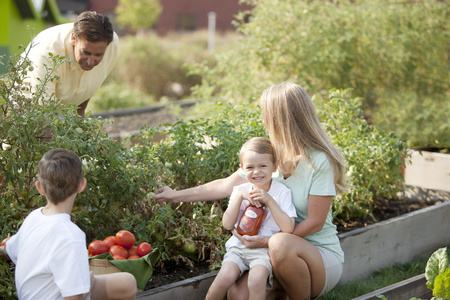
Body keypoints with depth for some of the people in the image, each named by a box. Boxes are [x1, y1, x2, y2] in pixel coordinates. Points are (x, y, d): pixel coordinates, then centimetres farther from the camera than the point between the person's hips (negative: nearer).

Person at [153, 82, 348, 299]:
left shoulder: (320, 161, -16)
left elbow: (315, 223, -16)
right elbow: (226, 186, 11)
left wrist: (267, 241, -23)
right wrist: (176, 195, 16)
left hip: (322, 254, -5)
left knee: (281, 244, -38)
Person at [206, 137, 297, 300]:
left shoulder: (282, 192, -1)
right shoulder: (240, 190, 9)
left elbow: (288, 228, -10)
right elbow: (227, 224, 1)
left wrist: (269, 200, -16)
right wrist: (239, 197, -10)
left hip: (264, 249, -3)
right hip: (239, 246, 3)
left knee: (257, 279, -33)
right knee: (225, 277, -25)